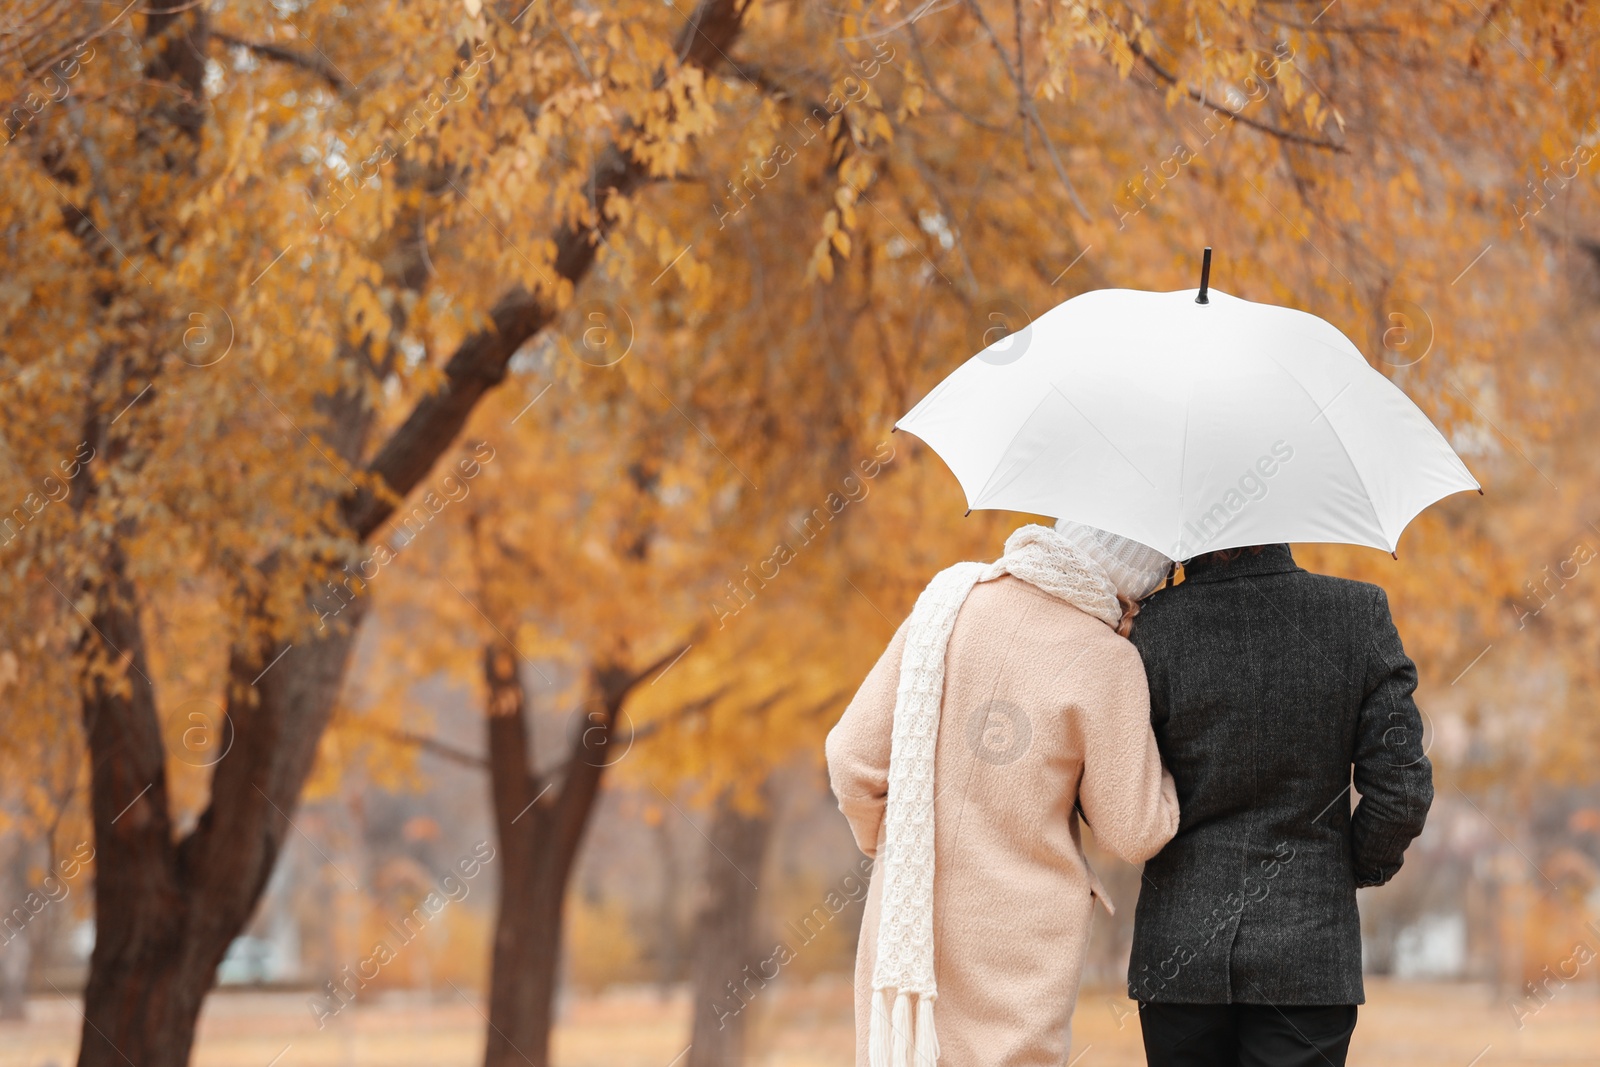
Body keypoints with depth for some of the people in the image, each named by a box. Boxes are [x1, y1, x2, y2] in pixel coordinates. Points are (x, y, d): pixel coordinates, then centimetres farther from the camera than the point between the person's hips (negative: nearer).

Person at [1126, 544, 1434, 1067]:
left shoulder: (1154, 628, -10)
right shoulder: (1360, 613, -7)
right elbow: (1401, 788, -6)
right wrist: (1361, 869, 11)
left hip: (1177, 951, 0)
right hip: (1311, 949, 0)